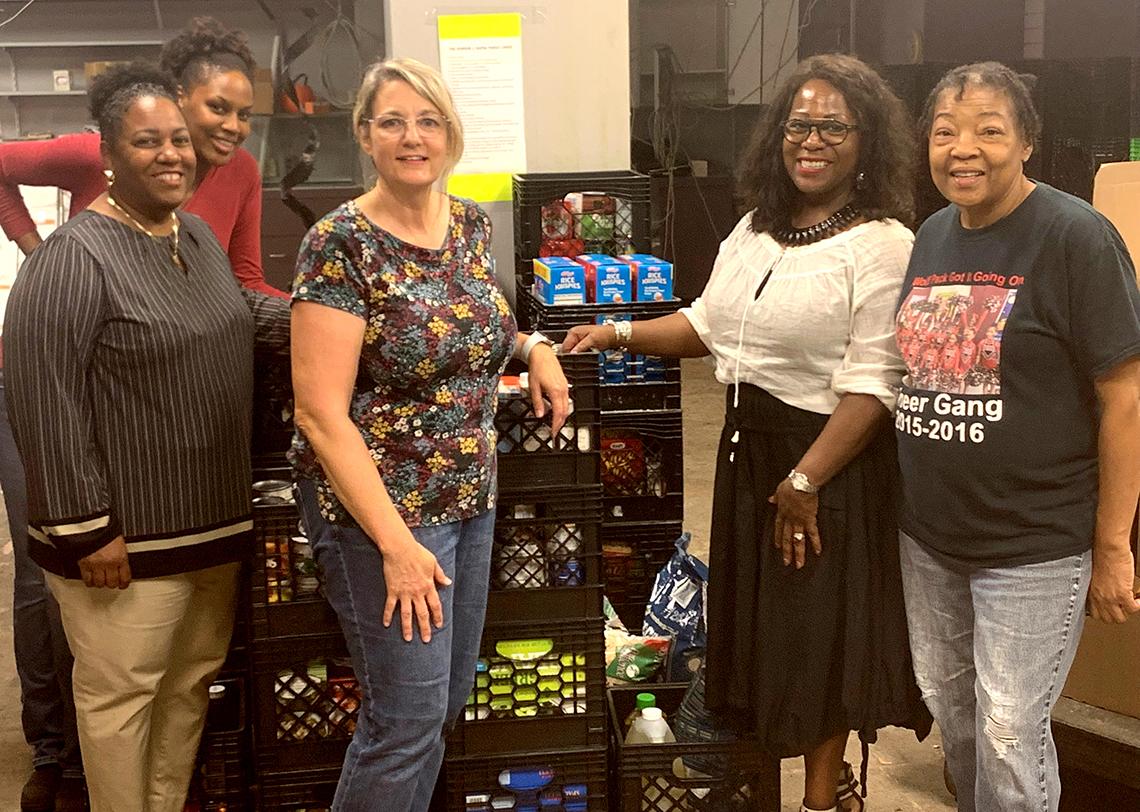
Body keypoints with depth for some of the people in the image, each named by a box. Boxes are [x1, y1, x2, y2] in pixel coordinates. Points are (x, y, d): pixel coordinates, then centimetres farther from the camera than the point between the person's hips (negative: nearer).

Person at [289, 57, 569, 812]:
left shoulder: (473, 222, 4)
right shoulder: (340, 245, -16)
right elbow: (320, 413, -19)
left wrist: (532, 345, 2)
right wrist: (395, 542, -21)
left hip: (472, 495, 7)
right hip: (383, 504, -7)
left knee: (451, 700, 18)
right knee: (411, 717, 2)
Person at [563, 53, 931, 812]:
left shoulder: (883, 248, -16)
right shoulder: (756, 230, 10)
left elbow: (871, 388, -20)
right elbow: (708, 323, 18)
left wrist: (805, 479, -23)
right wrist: (621, 333, 6)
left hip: (830, 459, -7)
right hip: (748, 445, 7)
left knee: (821, 624, 6)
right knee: (762, 611, 18)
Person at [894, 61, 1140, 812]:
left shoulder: (1075, 237, -13)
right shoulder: (931, 236, 6)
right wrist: (905, 502, 13)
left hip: (1035, 545, -6)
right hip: (928, 534, 6)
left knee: (1008, 735, 2)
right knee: (948, 707, 19)